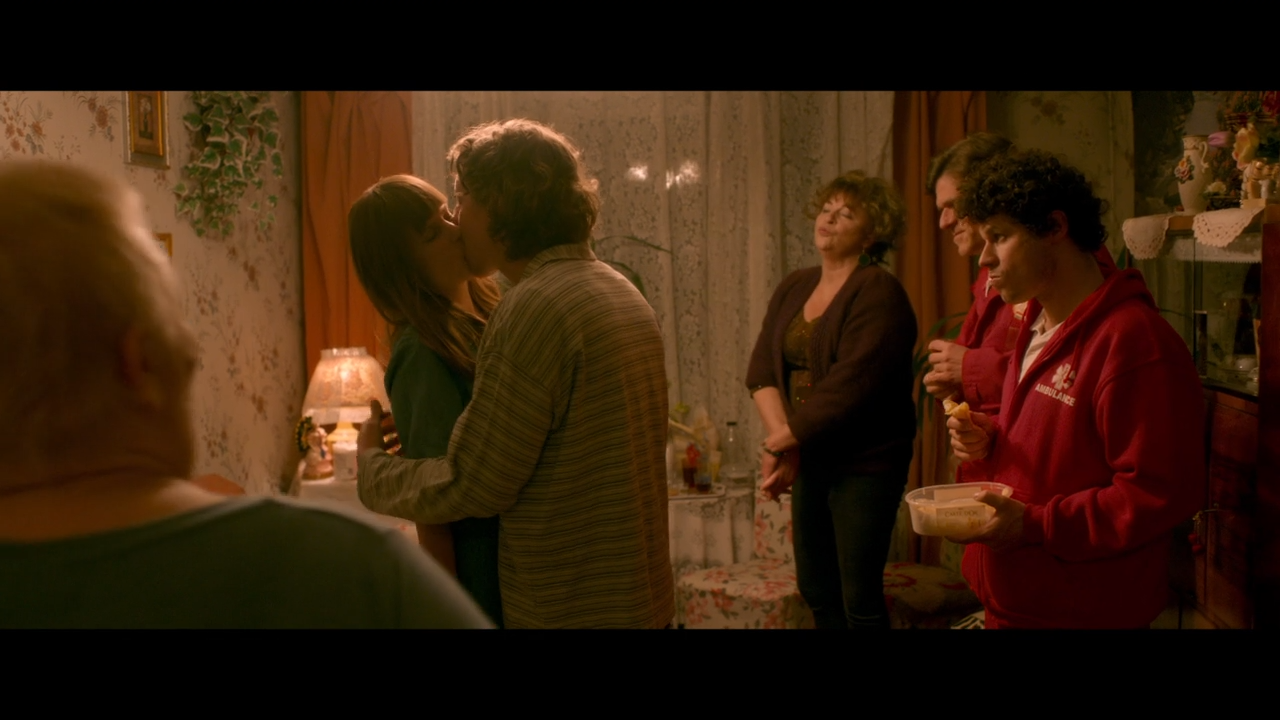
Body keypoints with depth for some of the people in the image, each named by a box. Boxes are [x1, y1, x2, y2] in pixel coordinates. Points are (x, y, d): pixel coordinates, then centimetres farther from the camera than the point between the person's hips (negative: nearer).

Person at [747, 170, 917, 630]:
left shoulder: (879, 293, -13)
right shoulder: (794, 288, 10)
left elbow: (849, 385, -22)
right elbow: (761, 368, 2)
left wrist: (784, 439, -13)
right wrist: (782, 440, -13)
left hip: (865, 466, -7)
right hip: (810, 461, 7)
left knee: (860, 600, 0)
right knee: (816, 589, 16)